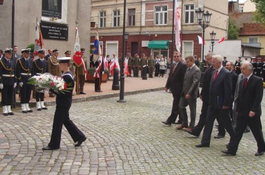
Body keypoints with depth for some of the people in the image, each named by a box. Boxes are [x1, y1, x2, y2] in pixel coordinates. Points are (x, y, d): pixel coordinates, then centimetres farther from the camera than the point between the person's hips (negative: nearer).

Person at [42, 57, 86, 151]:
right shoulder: (66, 74, 10)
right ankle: (80, 137, 25)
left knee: (57, 122, -1)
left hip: (63, 103, -10)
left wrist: (50, 89, -20)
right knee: (66, 120, 18)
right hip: (63, 103, 10)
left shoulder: (67, 77, -20)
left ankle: (54, 144, 10)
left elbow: (62, 91, -24)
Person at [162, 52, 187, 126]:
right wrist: (167, 86, 10)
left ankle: (170, 120, -3)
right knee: (179, 105, 15)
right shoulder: (173, 65, 13)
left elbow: (183, 78, -16)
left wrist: (183, 89, -18)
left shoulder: (183, 66, -12)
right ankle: (181, 120, 24)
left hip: (178, 89, -8)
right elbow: (170, 76, 15)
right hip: (174, 88, 8)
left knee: (176, 106, -4)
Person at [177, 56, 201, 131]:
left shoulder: (196, 70, -16)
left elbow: (195, 82, -21)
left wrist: (189, 93, -24)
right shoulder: (188, 69, 10)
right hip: (184, 92, 8)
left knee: (192, 110, 4)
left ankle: (191, 126, 15)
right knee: (181, 107, 10)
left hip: (191, 94, -8)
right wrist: (183, 91, 10)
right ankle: (184, 123, 25)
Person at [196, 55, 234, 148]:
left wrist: (226, 104, -17)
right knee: (208, 122, 7)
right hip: (212, 103, 8)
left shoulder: (226, 73, -16)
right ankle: (205, 142, 13)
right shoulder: (214, 72, 9)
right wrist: (210, 100, 11)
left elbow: (228, 90, -17)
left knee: (225, 122, 7)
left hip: (221, 104, -7)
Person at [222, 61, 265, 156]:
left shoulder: (257, 80, -11)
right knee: (238, 131, 3)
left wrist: (253, 110, -23)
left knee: (257, 132, 9)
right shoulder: (242, 81, 11)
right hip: (242, 112, 6)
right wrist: (238, 108, 9)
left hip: (253, 113, -6)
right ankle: (231, 150, 3)